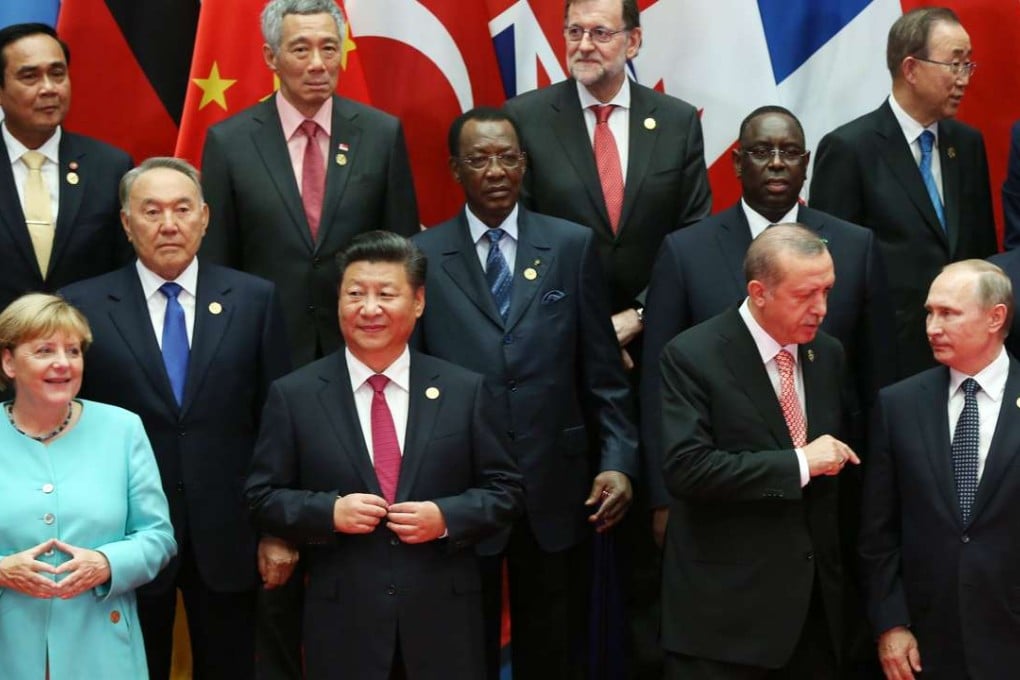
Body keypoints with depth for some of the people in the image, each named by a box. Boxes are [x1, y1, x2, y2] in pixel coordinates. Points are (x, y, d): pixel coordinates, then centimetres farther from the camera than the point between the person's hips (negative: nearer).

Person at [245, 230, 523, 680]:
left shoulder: (465, 390, 3)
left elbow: (504, 490, 5)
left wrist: (446, 517, -12)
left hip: (444, 619, 1)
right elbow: (263, 498, 3)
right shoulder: (293, 395, 1)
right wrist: (330, 511, -14)